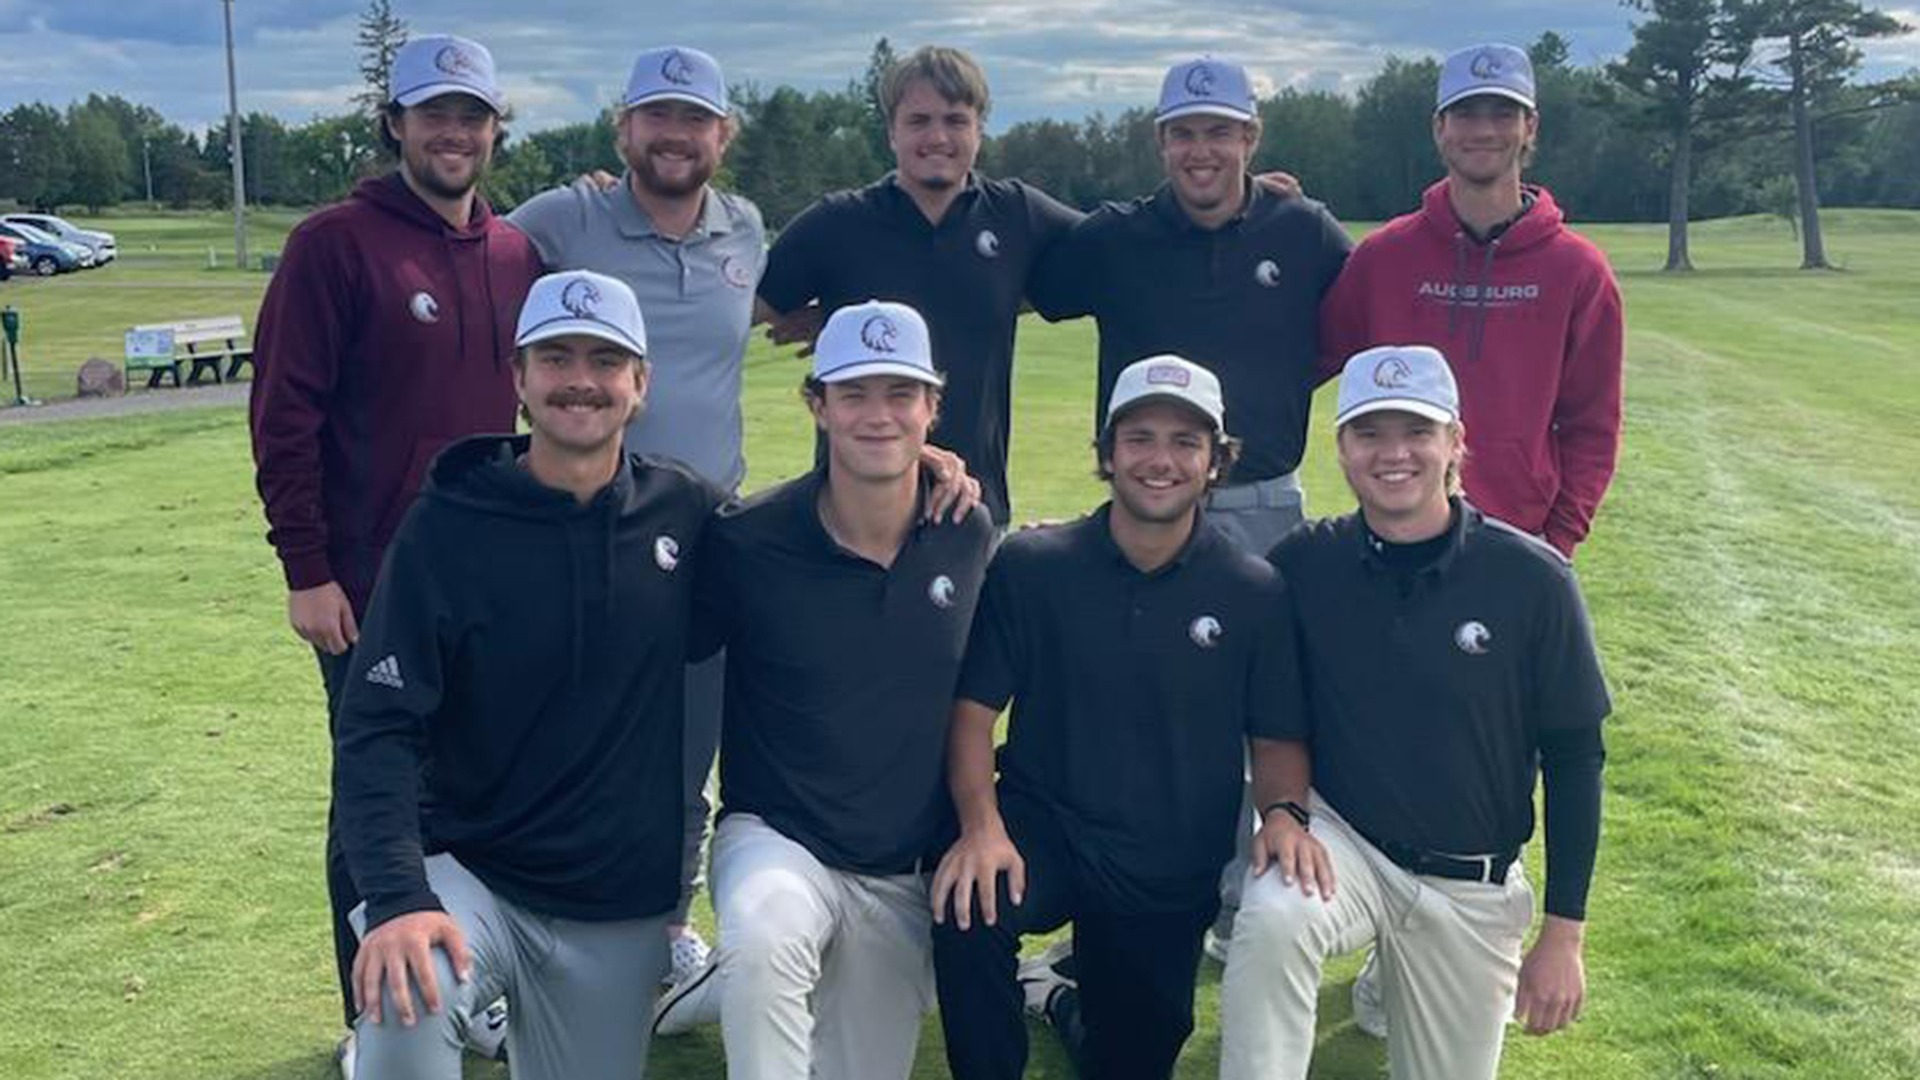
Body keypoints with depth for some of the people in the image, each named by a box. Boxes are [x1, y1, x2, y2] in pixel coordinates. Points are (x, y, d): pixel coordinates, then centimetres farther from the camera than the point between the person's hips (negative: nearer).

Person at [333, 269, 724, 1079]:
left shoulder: (684, 512, -2)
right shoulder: (447, 526, -10)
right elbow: (378, 729, -14)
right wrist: (398, 898, -28)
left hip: (621, 914, 3)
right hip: (468, 875, -3)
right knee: (405, 1009, -33)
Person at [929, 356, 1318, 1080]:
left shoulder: (1253, 593, -4)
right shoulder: (1030, 565, -6)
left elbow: (1279, 738, 1)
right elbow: (973, 706, -6)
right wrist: (982, 825, -21)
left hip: (1173, 871, 2)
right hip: (1041, 826, -2)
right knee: (968, 909, -34)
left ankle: (1076, 1002, 50)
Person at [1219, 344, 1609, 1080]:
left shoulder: (1532, 579, -13)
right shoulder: (1303, 565, -8)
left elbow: (1574, 758, -5)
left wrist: (1564, 936, -4)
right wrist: (1279, 805, -12)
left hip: (1473, 888, 1)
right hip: (1338, 839, 0)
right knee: (1271, 918, -33)